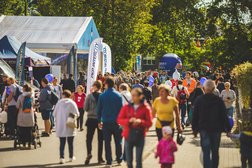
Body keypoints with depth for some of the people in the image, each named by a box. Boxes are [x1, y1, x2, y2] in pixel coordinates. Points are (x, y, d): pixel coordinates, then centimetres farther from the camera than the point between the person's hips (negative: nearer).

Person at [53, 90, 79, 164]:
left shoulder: (59, 102, -5)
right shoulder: (72, 103, -8)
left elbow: (54, 114, -2)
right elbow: (77, 114, -7)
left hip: (60, 126, 0)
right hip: (70, 126, 0)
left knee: (62, 142, 3)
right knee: (70, 142, 13)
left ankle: (61, 157, -6)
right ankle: (71, 157, 23)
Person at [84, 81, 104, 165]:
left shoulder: (90, 96, -8)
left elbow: (85, 108, -3)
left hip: (91, 119, -1)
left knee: (89, 138, 5)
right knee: (100, 139, 10)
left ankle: (89, 153, -18)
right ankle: (100, 158, 12)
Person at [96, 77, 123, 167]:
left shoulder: (102, 96, -3)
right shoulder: (118, 95, -3)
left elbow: (99, 109, -1)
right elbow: (121, 108, -3)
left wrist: (99, 121, 7)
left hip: (106, 122, 0)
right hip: (116, 122, 0)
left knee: (107, 142, 4)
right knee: (118, 142, 12)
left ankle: (109, 161, 1)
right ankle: (119, 159, 16)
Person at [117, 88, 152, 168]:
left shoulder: (146, 108, -2)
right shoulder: (126, 107, 5)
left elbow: (149, 123, -2)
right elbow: (119, 120, 0)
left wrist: (140, 121, -20)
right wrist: (129, 120, -17)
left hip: (140, 136, -2)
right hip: (128, 135, 2)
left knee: (138, 160, -1)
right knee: (129, 160, 5)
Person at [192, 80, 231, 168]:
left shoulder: (199, 100, -3)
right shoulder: (218, 100, -5)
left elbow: (195, 116, 2)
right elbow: (224, 116, -2)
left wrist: (195, 128, 11)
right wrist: (228, 128, 6)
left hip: (204, 129, -1)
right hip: (216, 129, 1)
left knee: (206, 152, -3)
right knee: (215, 152, 14)